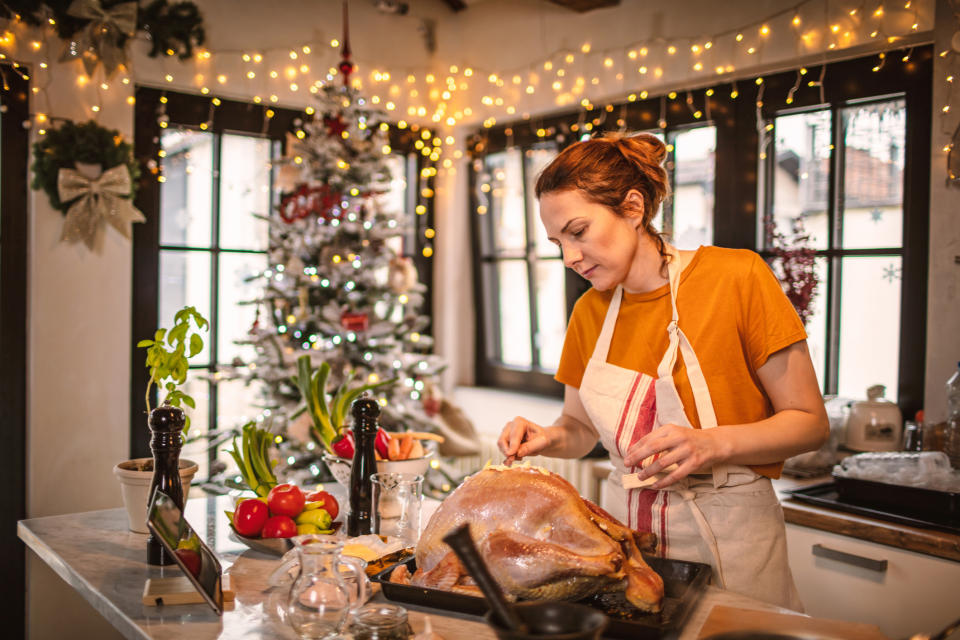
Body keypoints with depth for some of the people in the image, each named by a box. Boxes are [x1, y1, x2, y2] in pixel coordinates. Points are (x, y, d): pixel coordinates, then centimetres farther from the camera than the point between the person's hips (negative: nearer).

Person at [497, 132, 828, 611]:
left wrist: (711, 444, -27)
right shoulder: (589, 311, 2)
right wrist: (551, 438, -11)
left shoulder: (737, 277, -13)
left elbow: (810, 423, -11)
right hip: (624, 520, 4)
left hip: (727, 531, -4)